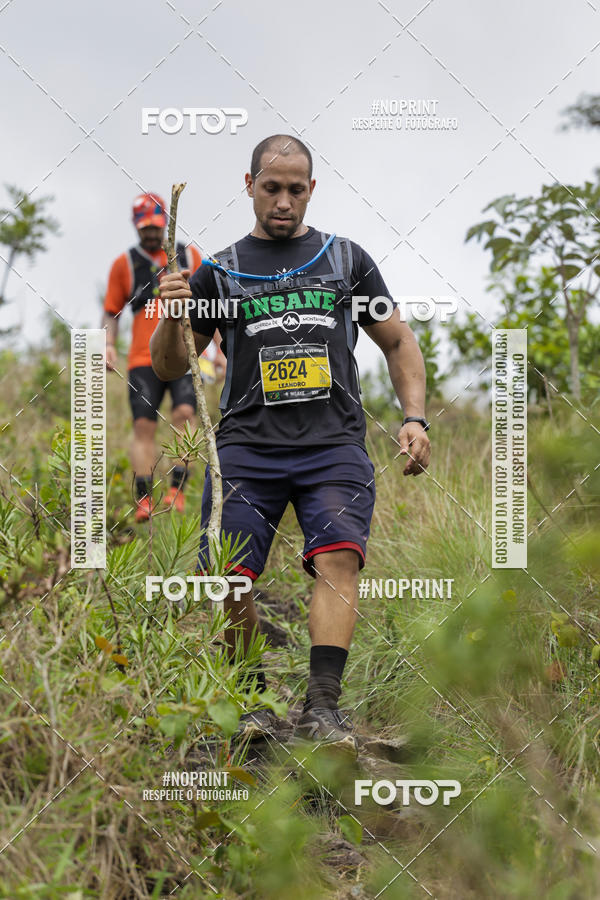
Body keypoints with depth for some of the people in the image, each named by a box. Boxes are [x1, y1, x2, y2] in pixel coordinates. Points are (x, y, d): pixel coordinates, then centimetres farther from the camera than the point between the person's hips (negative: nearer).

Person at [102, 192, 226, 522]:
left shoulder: (189, 256, 12)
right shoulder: (124, 263, 10)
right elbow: (111, 312, 16)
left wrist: (220, 349, 10)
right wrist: (108, 344, -2)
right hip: (144, 358, 0)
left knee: (184, 413, -19)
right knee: (143, 425, -8)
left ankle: (177, 488, -16)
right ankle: (144, 500, -7)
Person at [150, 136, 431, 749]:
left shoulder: (346, 260, 17)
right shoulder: (220, 272, 15)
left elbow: (398, 342, 22)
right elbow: (168, 367, 15)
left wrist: (414, 417, 6)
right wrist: (171, 318, -7)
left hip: (334, 442, 0)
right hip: (247, 444, 0)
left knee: (338, 558, -24)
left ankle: (321, 705, -28)